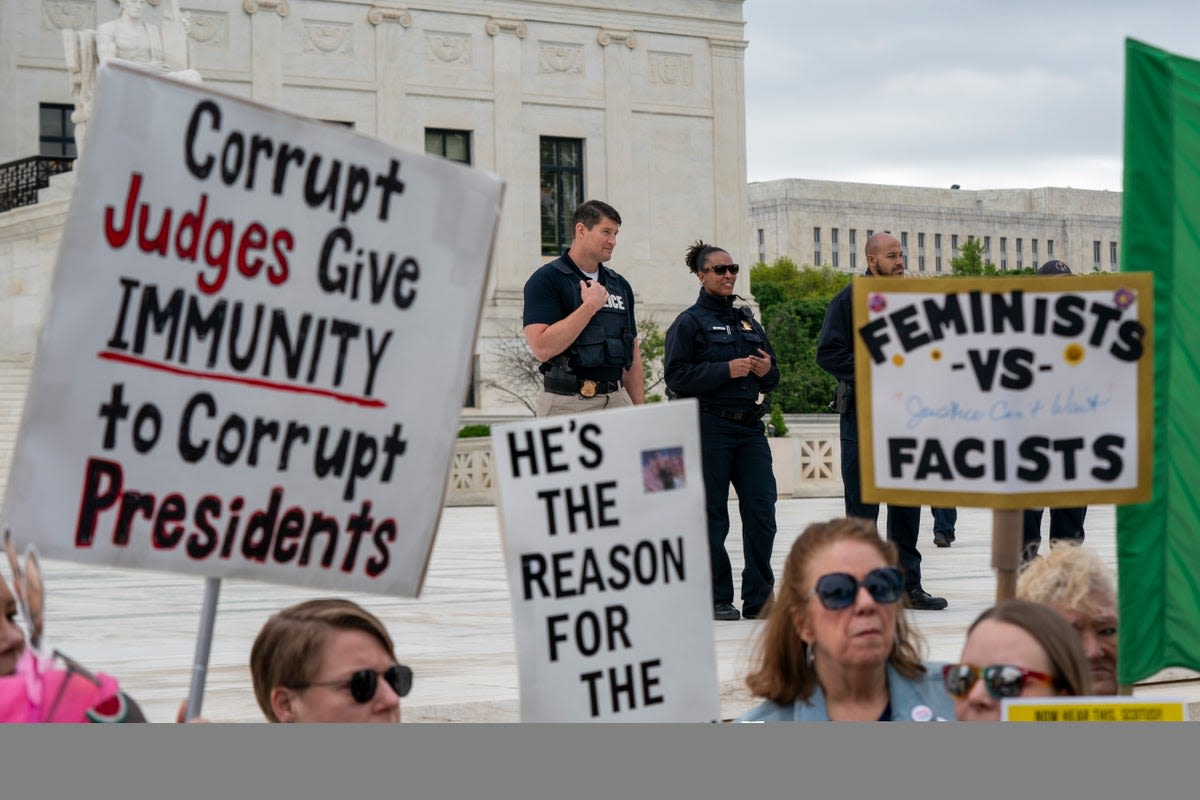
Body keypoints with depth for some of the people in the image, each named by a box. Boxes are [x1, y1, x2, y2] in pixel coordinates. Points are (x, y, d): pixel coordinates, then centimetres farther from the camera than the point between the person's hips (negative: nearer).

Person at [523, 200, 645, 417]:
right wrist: (590, 306, -15)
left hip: (617, 399, 5)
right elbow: (542, 348, -18)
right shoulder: (547, 279, -6)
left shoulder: (620, 285, 14)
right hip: (567, 404, -5)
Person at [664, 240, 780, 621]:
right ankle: (718, 600, 9)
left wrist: (766, 370, -1)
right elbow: (677, 376, -11)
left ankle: (759, 598, 8)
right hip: (709, 428, -5)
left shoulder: (747, 319, 17)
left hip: (750, 426, 5)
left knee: (762, 510, -1)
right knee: (712, 515, 1)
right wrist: (727, 370, -17)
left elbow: (771, 378, 23)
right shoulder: (689, 322, -1)